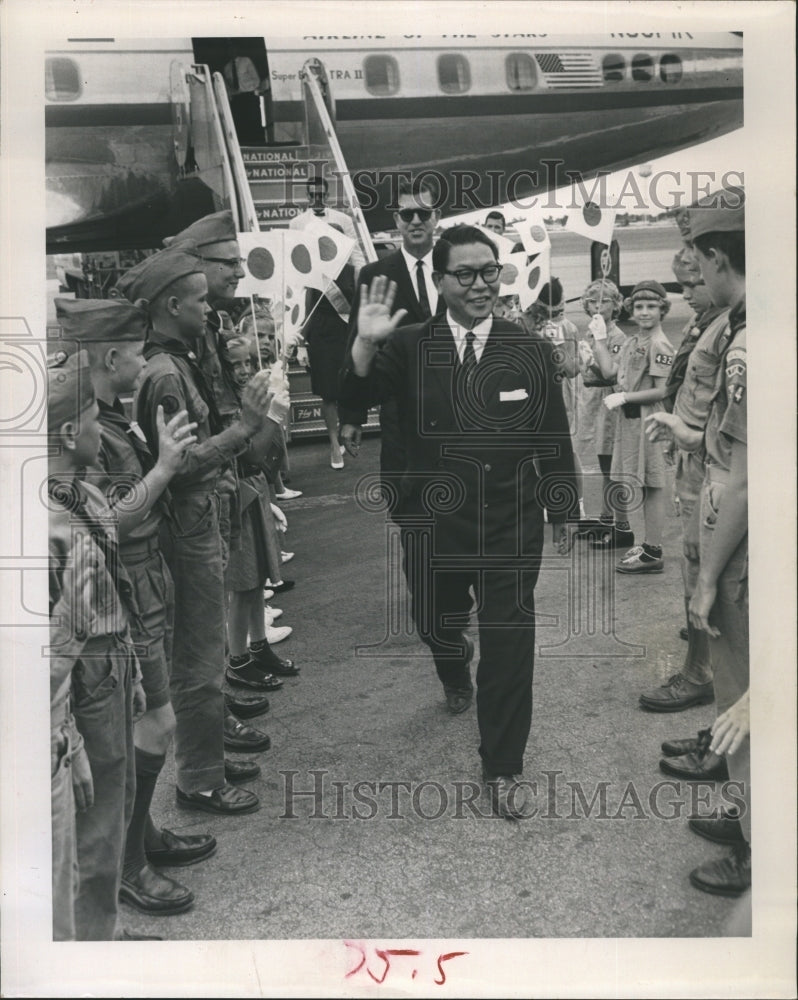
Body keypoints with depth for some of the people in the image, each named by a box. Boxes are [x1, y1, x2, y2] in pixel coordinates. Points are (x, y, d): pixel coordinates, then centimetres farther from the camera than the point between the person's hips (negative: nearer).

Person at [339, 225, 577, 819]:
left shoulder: (531, 352, -1)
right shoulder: (410, 347, -4)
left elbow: (554, 439, 6)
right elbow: (352, 399, -15)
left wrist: (562, 509, 12)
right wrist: (366, 345, -31)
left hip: (511, 529, -1)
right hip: (434, 526, 1)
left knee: (508, 648, 3)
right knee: (435, 625, 20)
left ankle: (504, 769, 20)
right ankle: (456, 674, 58)